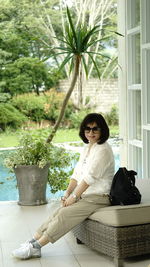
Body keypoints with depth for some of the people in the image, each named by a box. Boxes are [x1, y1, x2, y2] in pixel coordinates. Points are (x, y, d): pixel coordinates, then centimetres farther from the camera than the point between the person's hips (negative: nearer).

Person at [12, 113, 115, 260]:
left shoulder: (103, 150, -14)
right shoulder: (87, 148, 14)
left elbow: (90, 177, -20)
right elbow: (77, 173, 12)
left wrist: (74, 196, -17)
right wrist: (67, 193, 0)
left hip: (99, 197, -8)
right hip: (84, 194, 8)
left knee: (65, 213, -22)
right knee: (60, 212, -12)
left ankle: (35, 247, -20)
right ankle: (33, 241, -16)